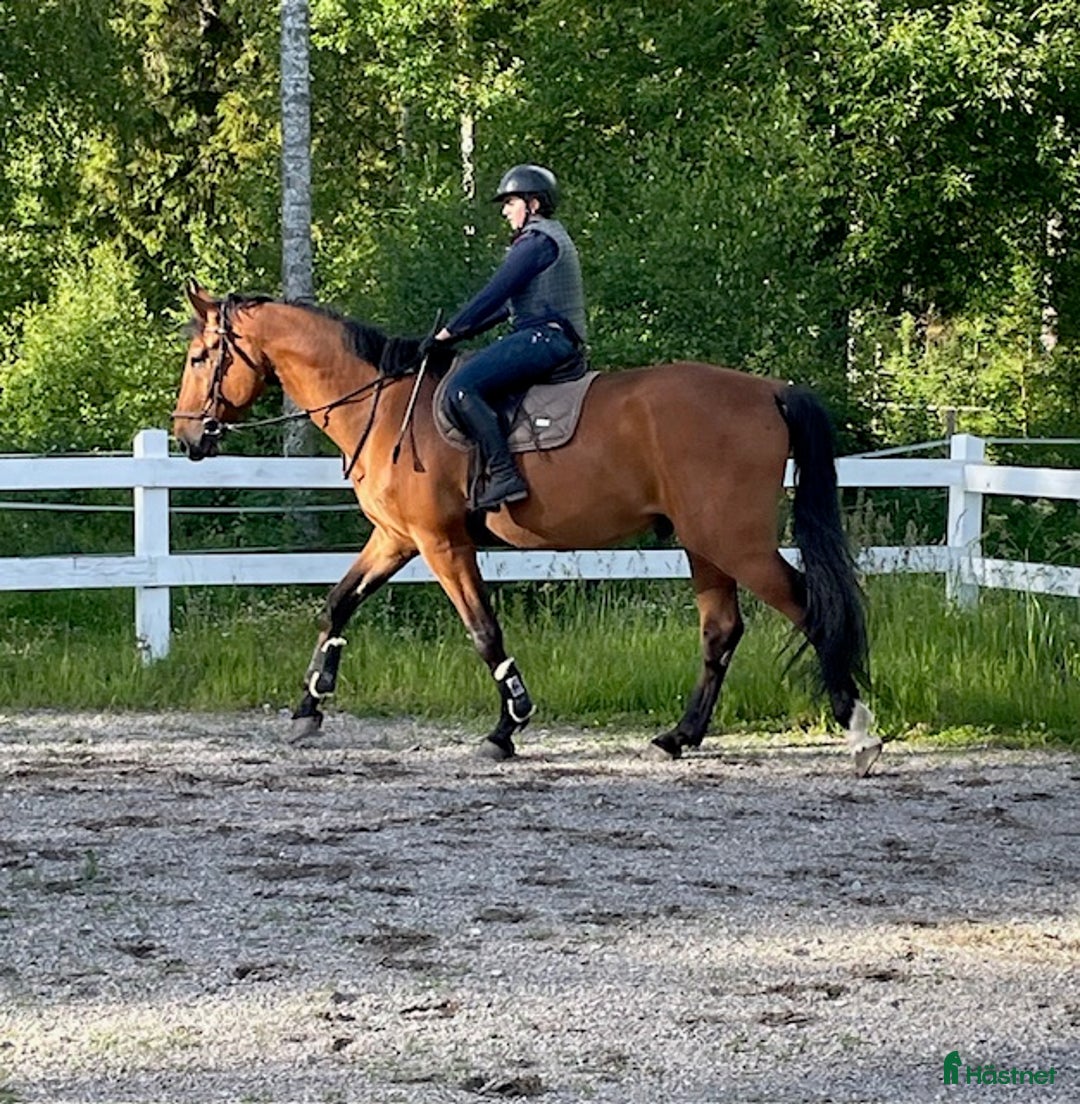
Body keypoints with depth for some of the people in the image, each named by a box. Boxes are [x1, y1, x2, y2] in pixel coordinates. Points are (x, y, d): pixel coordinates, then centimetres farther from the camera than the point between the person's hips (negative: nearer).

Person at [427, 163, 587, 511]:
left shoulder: (538, 241, -9)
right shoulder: (548, 238, 25)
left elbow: (495, 294, -14)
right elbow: (508, 303, 26)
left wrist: (452, 331, -8)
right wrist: (463, 330, 20)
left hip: (544, 336, -12)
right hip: (542, 338, 12)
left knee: (461, 390, -25)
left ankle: (503, 476, -32)